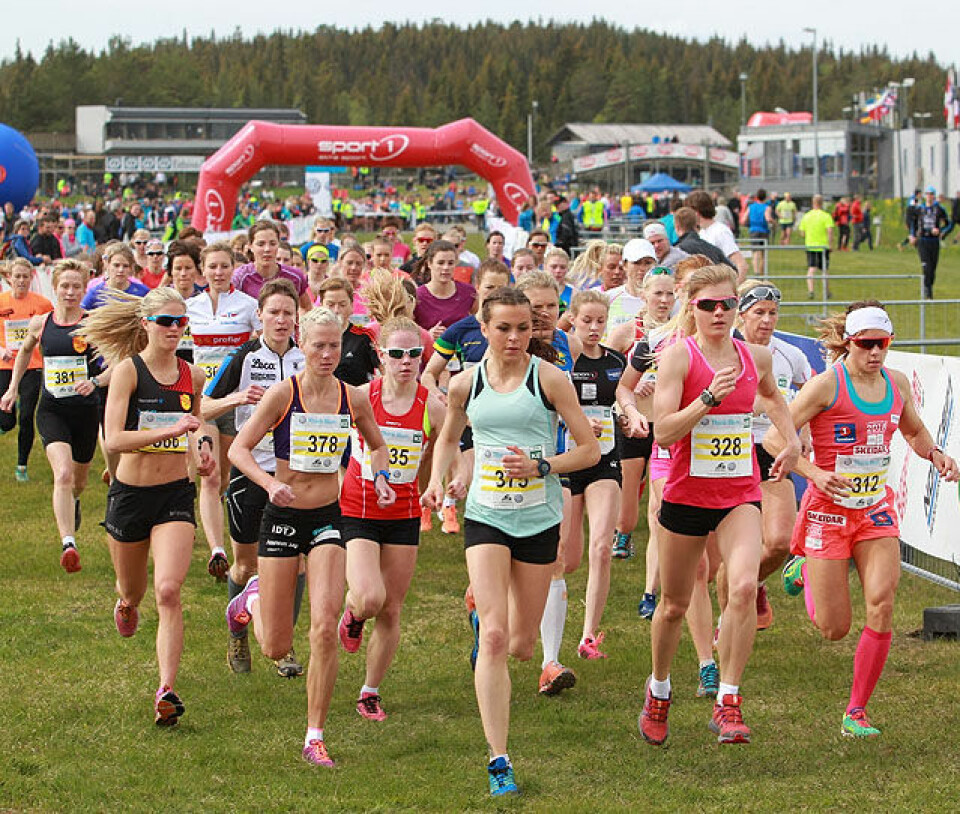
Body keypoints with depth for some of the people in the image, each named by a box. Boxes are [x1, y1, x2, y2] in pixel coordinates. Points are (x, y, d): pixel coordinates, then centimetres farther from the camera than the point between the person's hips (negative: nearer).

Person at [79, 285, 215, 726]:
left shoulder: (192, 376, 3)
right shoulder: (128, 370, -11)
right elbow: (113, 439, -22)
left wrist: (200, 445, 4)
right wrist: (169, 431, -33)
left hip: (176, 495, 1)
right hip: (130, 493, -1)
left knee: (169, 591, -17)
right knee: (133, 588, 19)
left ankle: (166, 691, -18)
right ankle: (126, 603, 58)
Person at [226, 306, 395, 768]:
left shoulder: (353, 399, 1)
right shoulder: (283, 394, -10)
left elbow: (377, 446, 19)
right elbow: (238, 449, -9)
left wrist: (381, 477, -1)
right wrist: (269, 483, -26)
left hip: (327, 519, 2)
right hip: (282, 518, -2)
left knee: (324, 628, -16)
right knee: (276, 648, 4)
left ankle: (315, 737, -4)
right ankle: (254, 600, 41)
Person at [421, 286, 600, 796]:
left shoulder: (549, 379, -5)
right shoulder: (466, 384, 2)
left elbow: (590, 450, -2)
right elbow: (449, 437, 21)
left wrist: (541, 467, -17)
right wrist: (437, 479, 3)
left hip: (539, 520, 0)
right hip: (485, 518, 0)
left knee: (521, 646, 10)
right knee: (493, 636, -15)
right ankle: (499, 760, -14)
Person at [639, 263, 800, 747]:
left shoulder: (756, 357, 4)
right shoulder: (678, 356, -9)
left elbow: (772, 396, 29)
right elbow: (663, 432, -19)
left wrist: (792, 441, 16)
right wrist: (710, 397, -28)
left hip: (741, 494, 2)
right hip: (687, 493, -2)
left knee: (744, 586, -22)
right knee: (675, 604, 12)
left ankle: (727, 703, -16)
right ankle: (658, 691, 38)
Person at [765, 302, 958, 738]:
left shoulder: (897, 383, 2)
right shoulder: (827, 385, -14)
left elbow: (913, 431, 22)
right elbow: (773, 438, -12)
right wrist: (814, 473, -26)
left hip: (877, 509, 4)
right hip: (830, 509, -4)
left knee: (882, 606, -15)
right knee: (834, 629, 1)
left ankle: (856, 712, -2)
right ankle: (805, 571, 37)